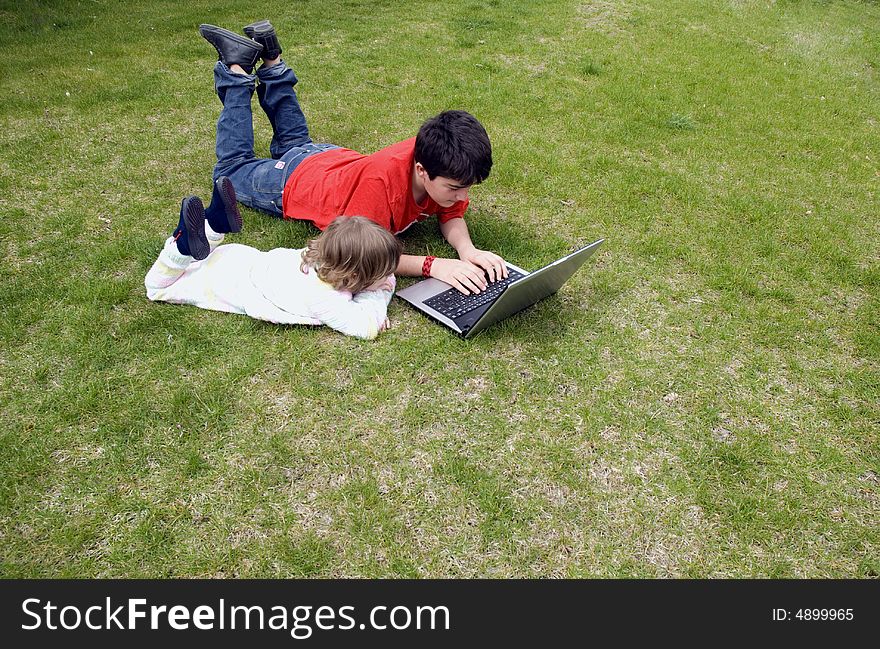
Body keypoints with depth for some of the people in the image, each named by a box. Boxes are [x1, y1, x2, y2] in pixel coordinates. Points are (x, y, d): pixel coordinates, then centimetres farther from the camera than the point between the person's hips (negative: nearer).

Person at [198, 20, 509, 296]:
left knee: (295, 142, 38)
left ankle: (271, 60, 37)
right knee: (231, 169, 25)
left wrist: (467, 249, -40)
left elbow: (451, 217, -17)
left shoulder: (439, 157, -30)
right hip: (291, 183, -5)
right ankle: (238, 70, 26)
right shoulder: (381, 180, -48)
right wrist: (433, 265, -53)